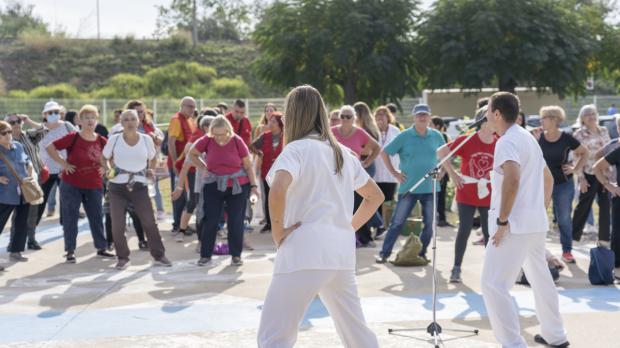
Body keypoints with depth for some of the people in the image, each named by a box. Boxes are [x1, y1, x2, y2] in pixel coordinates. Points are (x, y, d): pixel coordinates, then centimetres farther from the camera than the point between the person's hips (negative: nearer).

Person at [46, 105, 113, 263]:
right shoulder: (73, 137, -9)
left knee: (97, 217, 10)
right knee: (70, 217, 1)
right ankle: (70, 251, 9)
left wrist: (105, 167, 4)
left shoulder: (101, 141, 1)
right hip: (71, 185, -3)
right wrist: (63, 163, -12)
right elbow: (50, 147, -10)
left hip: (94, 186, 3)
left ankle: (101, 248, 23)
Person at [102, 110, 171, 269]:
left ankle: (159, 255, 12)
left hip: (139, 186, 0)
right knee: (117, 224, 2)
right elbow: (104, 158, 10)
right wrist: (107, 171, -2)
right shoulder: (114, 139, -3)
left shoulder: (146, 139, 0)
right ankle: (122, 257, 17)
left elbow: (152, 158, 16)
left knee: (149, 222, 0)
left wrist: (150, 170, 2)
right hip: (117, 186, 0)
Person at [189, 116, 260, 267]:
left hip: (237, 187, -1)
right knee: (210, 220, 4)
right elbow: (192, 154, 11)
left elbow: (248, 165, -4)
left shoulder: (237, 141, -11)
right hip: (214, 186, 1)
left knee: (236, 221, 3)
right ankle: (205, 255, 14)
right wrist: (203, 168, 0)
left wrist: (253, 185, -7)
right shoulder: (207, 141, -7)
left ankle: (236, 255, 14)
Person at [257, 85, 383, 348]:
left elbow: (277, 190, -26)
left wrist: (277, 231, -13)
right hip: (342, 253, 7)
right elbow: (375, 197, 25)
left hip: (305, 252, -7)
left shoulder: (297, 149, -6)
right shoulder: (343, 153, 16)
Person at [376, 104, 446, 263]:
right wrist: (394, 173, -4)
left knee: (429, 224, 8)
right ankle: (384, 253, 7)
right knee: (397, 222, 0)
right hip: (409, 187, -3)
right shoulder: (405, 136, -5)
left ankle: (422, 253, 23)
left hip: (431, 187, 3)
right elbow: (384, 153, 0)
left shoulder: (436, 136, 4)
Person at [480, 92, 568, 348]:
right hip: (536, 223, 10)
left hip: (516, 225, -10)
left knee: (493, 284, -11)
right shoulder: (528, 138, 16)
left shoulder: (507, 142, -14)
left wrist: (502, 220, -26)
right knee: (540, 278, 22)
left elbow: (512, 178, -31)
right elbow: (548, 178, 24)